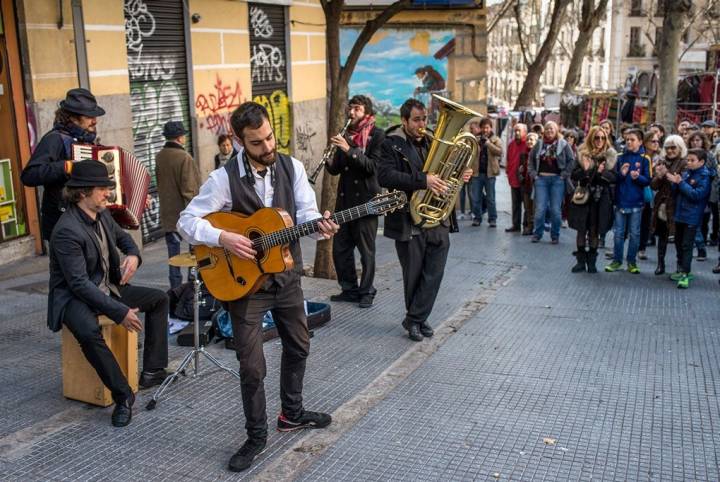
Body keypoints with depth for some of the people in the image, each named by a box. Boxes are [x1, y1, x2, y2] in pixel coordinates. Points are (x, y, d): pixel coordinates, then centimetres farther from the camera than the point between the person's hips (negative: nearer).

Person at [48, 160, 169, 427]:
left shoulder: (102, 215, 0)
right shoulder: (67, 230, -26)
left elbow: (123, 237, 21)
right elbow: (79, 283, -29)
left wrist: (133, 255, -4)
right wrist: (119, 312, -30)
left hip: (107, 288, 9)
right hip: (73, 296, -9)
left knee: (159, 298, 6)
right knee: (89, 332, -38)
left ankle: (152, 370, 6)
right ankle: (123, 395, -23)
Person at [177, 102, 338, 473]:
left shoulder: (292, 167, -3)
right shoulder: (224, 178, -16)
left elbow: (305, 211, -7)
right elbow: (187, 221, -14)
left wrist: (319, 224, -30)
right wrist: (223, 238, -30)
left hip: (287, 277, 5)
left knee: (298, 346, 20)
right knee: (252, 366, 0)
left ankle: (292, 413, 42)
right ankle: (256, 435, 20)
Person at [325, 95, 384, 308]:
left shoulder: (377, 135, -4)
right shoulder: (347, 134, 12)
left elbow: (373, 166, -16)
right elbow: (336, 169, 11)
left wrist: (349, 150, -24)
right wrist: (329, 161, -11)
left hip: (365, 201, -6)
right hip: (345, 199, 6)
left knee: (366, 251, 2)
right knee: (340, 248, 8)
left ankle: (366, 292, 14)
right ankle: (349, 289, 21)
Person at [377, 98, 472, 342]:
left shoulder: (433, 143, 14)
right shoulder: (392, 144, -5)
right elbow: (385, 176, -21)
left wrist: (460, 176, 0)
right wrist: (423, 180, -29)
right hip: (408, 220, -5)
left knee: (434, 273, 2)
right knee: (413, 274, 7)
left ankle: (415, 319, 14)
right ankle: (417, 318, 25)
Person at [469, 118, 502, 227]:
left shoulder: (496, 140, 3)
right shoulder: (475, 139, 5)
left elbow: (499, 152, -14)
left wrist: (487, 142, -20)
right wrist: (477, 142, -20)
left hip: (489, 173, -1)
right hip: (477, 172, 1)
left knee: (490, 198, 5)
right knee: (476, 198, 6)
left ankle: (492, 219, 12)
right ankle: (477, 218, 17)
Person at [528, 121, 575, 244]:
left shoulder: (563, 144, 1)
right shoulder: (539, 144, 8)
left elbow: (571, 160, 0)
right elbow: (531, 159, 14)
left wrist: (564, 175, -5)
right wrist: (533, 174, 4)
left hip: (557, 179, -2)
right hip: (541, 179, 2)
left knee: (555, 210, 0)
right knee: (540, 208, -1)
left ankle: (555, 236, 11)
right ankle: (537, 234, 11)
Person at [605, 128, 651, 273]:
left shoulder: (644, 159, -1)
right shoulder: (620, 157, 5)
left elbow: (648, 180, -2)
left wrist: (638, 177, -20)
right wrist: (621, 174, -13)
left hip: (636, 202, -2)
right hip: (620, 200, 2)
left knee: (634, 233, 6)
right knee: (618, 233, 7)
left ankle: (632, 262, 16)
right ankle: (617, 260, 17)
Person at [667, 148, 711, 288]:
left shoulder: (704, 177, -9)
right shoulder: (686, 173, 8)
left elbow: (697, 194, -19)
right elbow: (675, 193, 12)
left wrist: (681, 182, -18)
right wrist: (675, 183, -9)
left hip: (691, 217, -7)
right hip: (679, 215, 7)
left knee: (687, 245, -8)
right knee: (678, 243, 14)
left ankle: (685, 274, -6)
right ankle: (681, 270, 27)